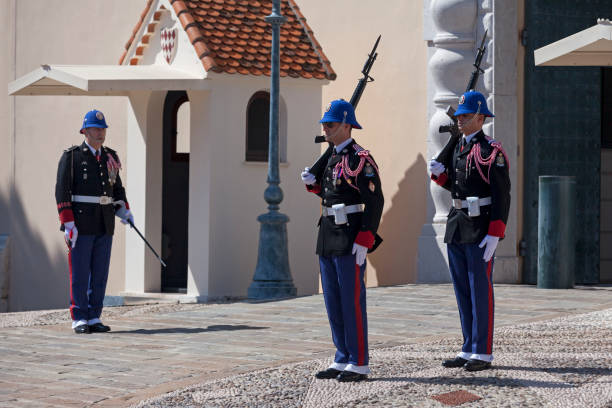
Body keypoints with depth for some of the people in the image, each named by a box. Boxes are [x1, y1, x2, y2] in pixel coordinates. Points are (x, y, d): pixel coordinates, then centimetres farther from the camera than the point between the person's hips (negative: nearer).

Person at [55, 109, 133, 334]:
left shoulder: (110, 157, 13)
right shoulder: (71, 157, -4)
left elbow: (117, 187, 23)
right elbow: (62, 191, -8)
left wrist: (124, 211, 7)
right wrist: (68, 223, -15)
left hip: (105, 226, 5)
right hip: (81, 226, -5)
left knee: (100, 273, 6)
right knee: (80, 273, -3)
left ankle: (94, 318, 11)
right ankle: (79, 320, 2)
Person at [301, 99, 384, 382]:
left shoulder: (360, 159, -12)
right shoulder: (331, 158, 15)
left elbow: (375, 202, -16)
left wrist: (364, 242, -21)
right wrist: (312, 183, 8)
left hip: (351, 240, -9)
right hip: (328, 239, 9)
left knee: (352, 302, -6)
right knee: (333, 302, 11)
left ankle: (359, 365, -1)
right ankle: (342, 360, 18)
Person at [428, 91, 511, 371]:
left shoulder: (491, 151, -11)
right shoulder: (457, 148, 13)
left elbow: (502, 195, -14)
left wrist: (494, 235, -21)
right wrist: (439, 174, 4)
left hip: (481, 230, -8)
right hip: (457, 227, 8)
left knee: (480, 291, -4)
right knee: (462, 291, 11)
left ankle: (482, 354, 1)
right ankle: (469, 350, 18)